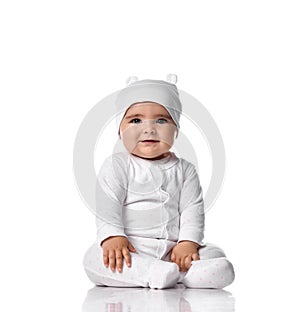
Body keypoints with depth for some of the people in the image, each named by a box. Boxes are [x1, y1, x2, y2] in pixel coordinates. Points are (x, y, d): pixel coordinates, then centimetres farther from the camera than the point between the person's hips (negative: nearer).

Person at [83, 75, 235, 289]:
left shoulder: (184, 170, 12)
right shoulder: (116, 167, 5)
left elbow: (192, 209, 4)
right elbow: (107, 206, -6)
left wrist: (188, 243, -13)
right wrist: (113, 236, -24)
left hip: (174, 249, 3)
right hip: (131, 248, -2)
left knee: (216, 256, -18)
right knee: (94, 257, -31)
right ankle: (154, 274, -41)